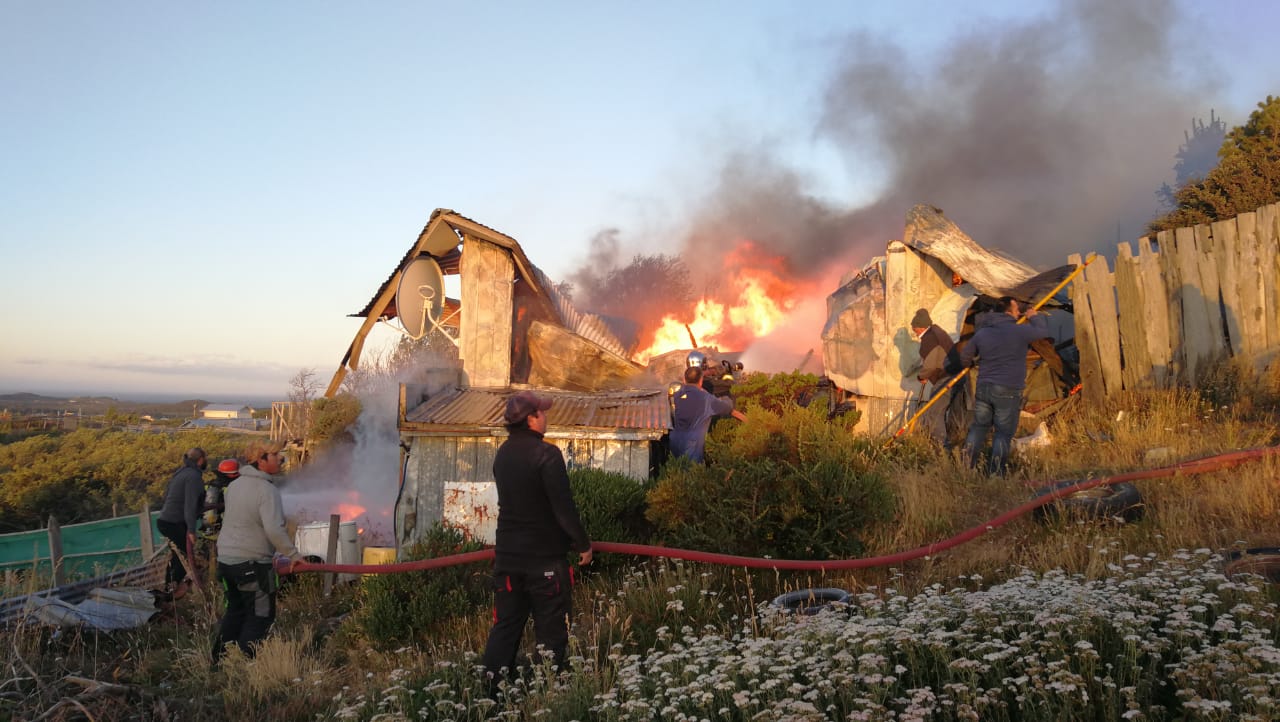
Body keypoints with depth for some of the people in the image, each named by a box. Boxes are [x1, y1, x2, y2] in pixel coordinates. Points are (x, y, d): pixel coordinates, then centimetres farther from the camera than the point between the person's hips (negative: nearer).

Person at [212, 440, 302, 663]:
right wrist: (293, 554, -17)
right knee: (260, 615, 5)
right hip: (252, 564, -8)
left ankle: (219, 659, 28)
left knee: (235, 609, 23)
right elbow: (274, 529, -26)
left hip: (226, 559, 8)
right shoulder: (267, 490, -18)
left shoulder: (234, 486, 8)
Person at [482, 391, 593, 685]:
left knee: (504, 628, 14)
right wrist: (583, 544, -6)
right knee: (551, 633, 6)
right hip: (545, 558, -6)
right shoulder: (547, 454, -18)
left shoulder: (503, 453, 6)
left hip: (507, 556, 6)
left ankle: (490, 691, 14)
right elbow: (563, 507, -19)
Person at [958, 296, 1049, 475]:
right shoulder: (1019, 331, -11)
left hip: (983, 388, 5)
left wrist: (968, 365, 37)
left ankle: (966, 466, 15)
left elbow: (965, 356, 14)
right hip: (1008, 392, -5)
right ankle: (994, 473, 7)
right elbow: (1043, 330, 4)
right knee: (1004, 433, 5)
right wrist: (1034, 317, 23)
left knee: (979, 427, 15)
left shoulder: (981, 333, 4)